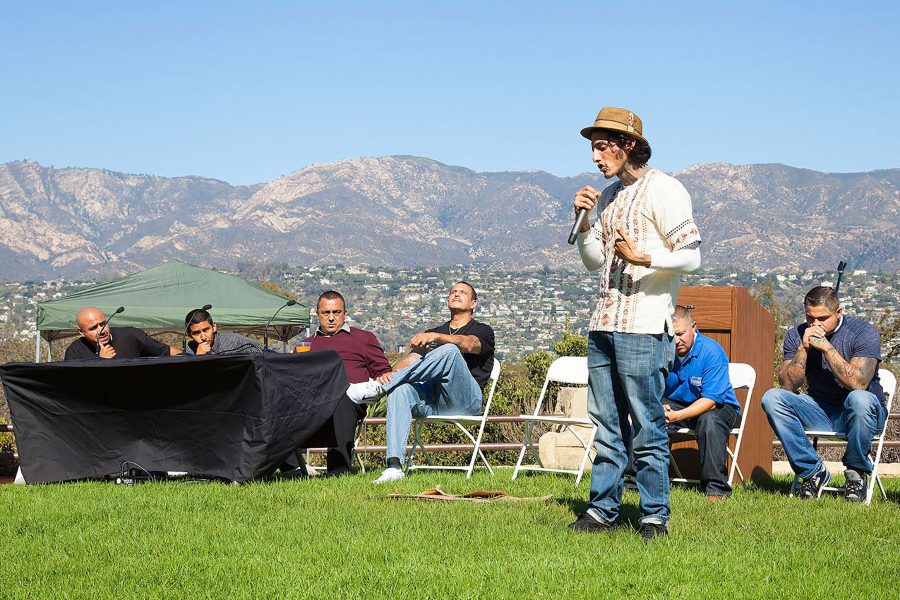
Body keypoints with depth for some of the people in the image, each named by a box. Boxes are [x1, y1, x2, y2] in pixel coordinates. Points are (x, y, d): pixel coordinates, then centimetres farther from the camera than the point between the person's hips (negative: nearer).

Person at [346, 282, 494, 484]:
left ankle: (378, 388, -30)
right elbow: (410, 360, 12)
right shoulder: (431, 334, 30)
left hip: (466, 398, -4)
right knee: (400, 389, -30)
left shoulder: (482, 331, 15)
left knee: (449, 350, -31)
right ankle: (394, 466, -43)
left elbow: (468, 345, -12)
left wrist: (436, 337, -30)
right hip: (430, 396, 4)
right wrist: (391, 374, -12)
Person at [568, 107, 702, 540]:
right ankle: (602, 509, 15)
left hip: (643, 326, -8)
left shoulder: (663, 190, -5)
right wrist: (582, 222, 6)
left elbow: (690, 257, -11)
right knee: (606, 425, 10)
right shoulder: (608, 196, 18)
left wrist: (642, 257, -23)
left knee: (646, 427, -5)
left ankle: (655, 516, 1)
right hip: (604, 323, 8)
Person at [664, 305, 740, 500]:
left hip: (717, 406, -4)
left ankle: (716, 489, -30)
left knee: (709, 419, -38)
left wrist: (677, 416, -39)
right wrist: (660, 409, -30)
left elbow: (711, 400, -26)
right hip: (674, 404, 4)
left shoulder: (711, 351, -22)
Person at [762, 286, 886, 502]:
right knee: (772, 398, -20)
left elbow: (858, 383, -25)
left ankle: (856, 473, -15)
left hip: (858, 413, -4)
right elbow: (787, 386, -10)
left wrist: (827, 347, -25)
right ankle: (812, 471, -15)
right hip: (820, 412, 4)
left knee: (860, 399, -39)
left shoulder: (864, 333, -11)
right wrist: (803, 349, -21)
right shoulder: (797, 335, 0)